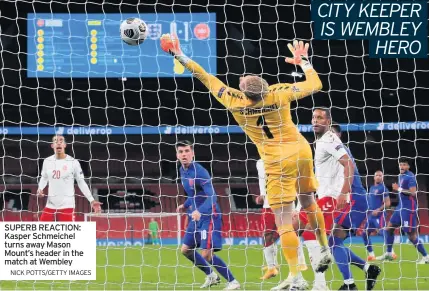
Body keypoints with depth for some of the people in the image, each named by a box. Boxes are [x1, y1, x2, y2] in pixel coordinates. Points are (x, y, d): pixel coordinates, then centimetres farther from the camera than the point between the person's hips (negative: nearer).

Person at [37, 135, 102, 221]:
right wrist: (40, 189, 1)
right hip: (50, 205, 4)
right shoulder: (47, 161, 5)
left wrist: (91, 200, -6)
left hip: (67, 206, -4)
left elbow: (81, 182, 0)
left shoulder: (73, 162, -5)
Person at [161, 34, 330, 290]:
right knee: (308, 203, 27)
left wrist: (182, 58, 4)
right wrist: (304, 61, 16)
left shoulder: (236, 103, -13)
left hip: (278, 162, -4)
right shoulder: (280, 93, -10)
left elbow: (208, 79, -4)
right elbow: (315, 85, 3)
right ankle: (326, 250, 40)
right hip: (302, 151, 4)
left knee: (283, 221, -3)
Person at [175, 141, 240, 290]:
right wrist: (185, 205, 17)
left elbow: (211, 197, -28)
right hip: (196, 216, 9)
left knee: (206, 254, -15)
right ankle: (211, 276, 30)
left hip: (208, 216, -9)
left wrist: (199, 211, -42)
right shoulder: (183, 171, 7)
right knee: (186, 249, 12)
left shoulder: (199, 171, -20)